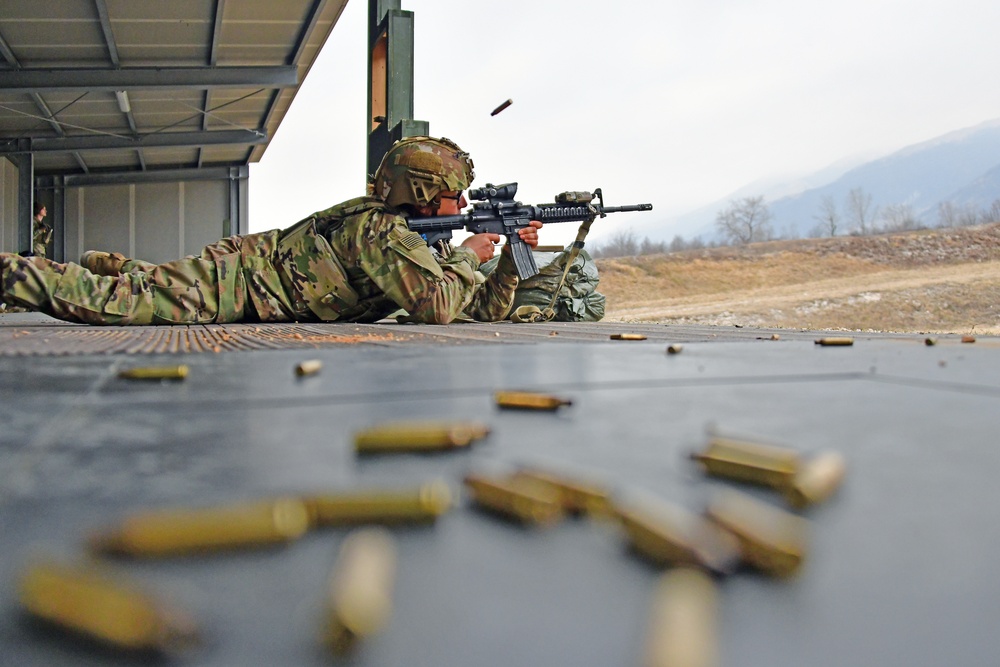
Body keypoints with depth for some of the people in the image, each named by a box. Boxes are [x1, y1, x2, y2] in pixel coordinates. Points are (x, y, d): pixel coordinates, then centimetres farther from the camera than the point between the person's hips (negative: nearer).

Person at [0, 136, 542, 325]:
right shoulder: (381, 229, -24)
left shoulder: (417, 236, 5)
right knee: (114, 302, -9)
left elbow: (484, 310, 8)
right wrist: (467, 256, -19)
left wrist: (511, 258, -5)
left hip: (254, 263, 8)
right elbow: (439, 307, -37)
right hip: (237, 277, -8)